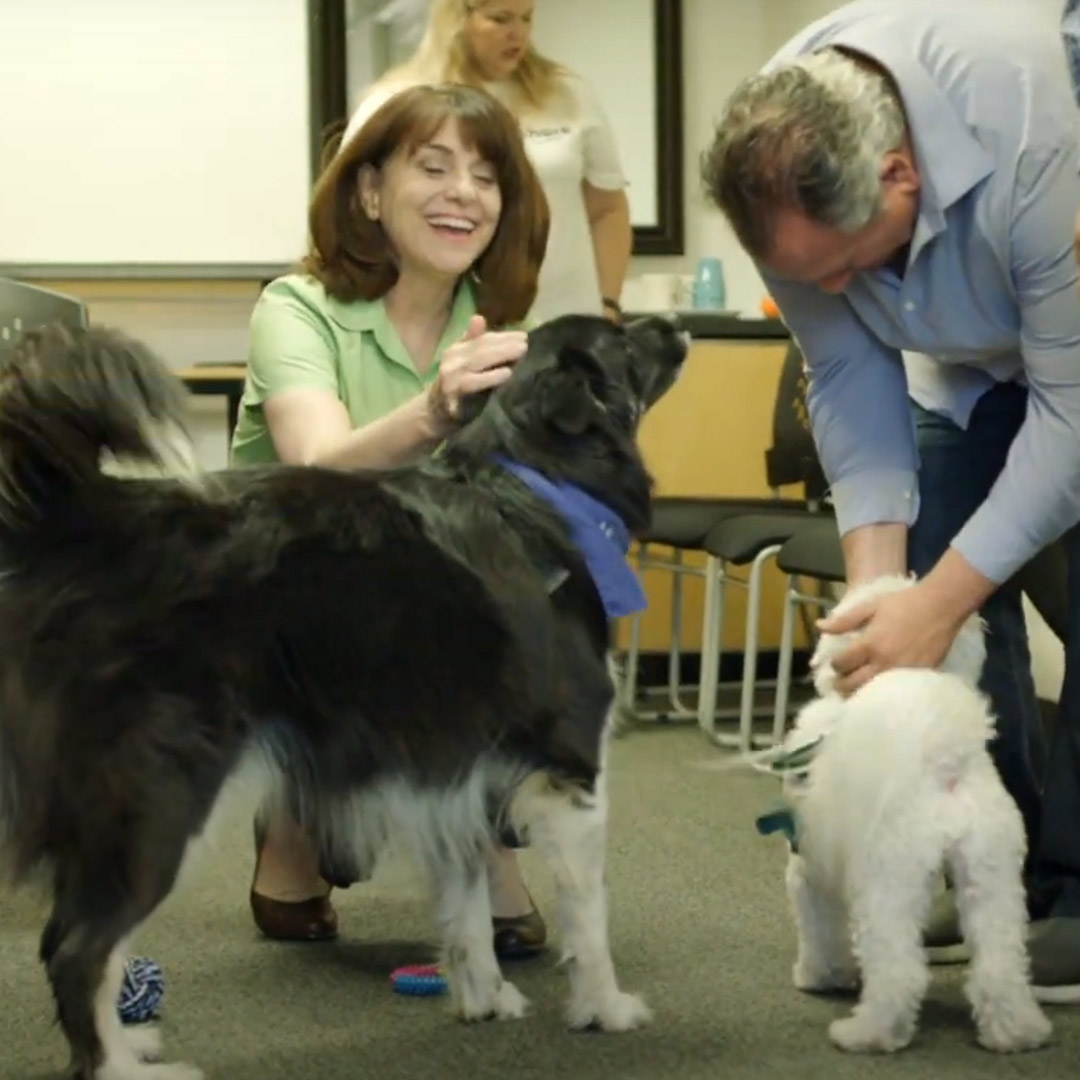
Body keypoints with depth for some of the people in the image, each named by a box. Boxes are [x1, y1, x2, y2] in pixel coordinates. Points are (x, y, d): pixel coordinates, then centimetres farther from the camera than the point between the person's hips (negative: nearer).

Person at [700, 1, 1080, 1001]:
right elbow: (850, 378, -14)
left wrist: (935, 603, -35)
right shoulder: (782, 164, -25)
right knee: (953, 584, -4)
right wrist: (876, 575, -23)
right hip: (966, 352, 6)